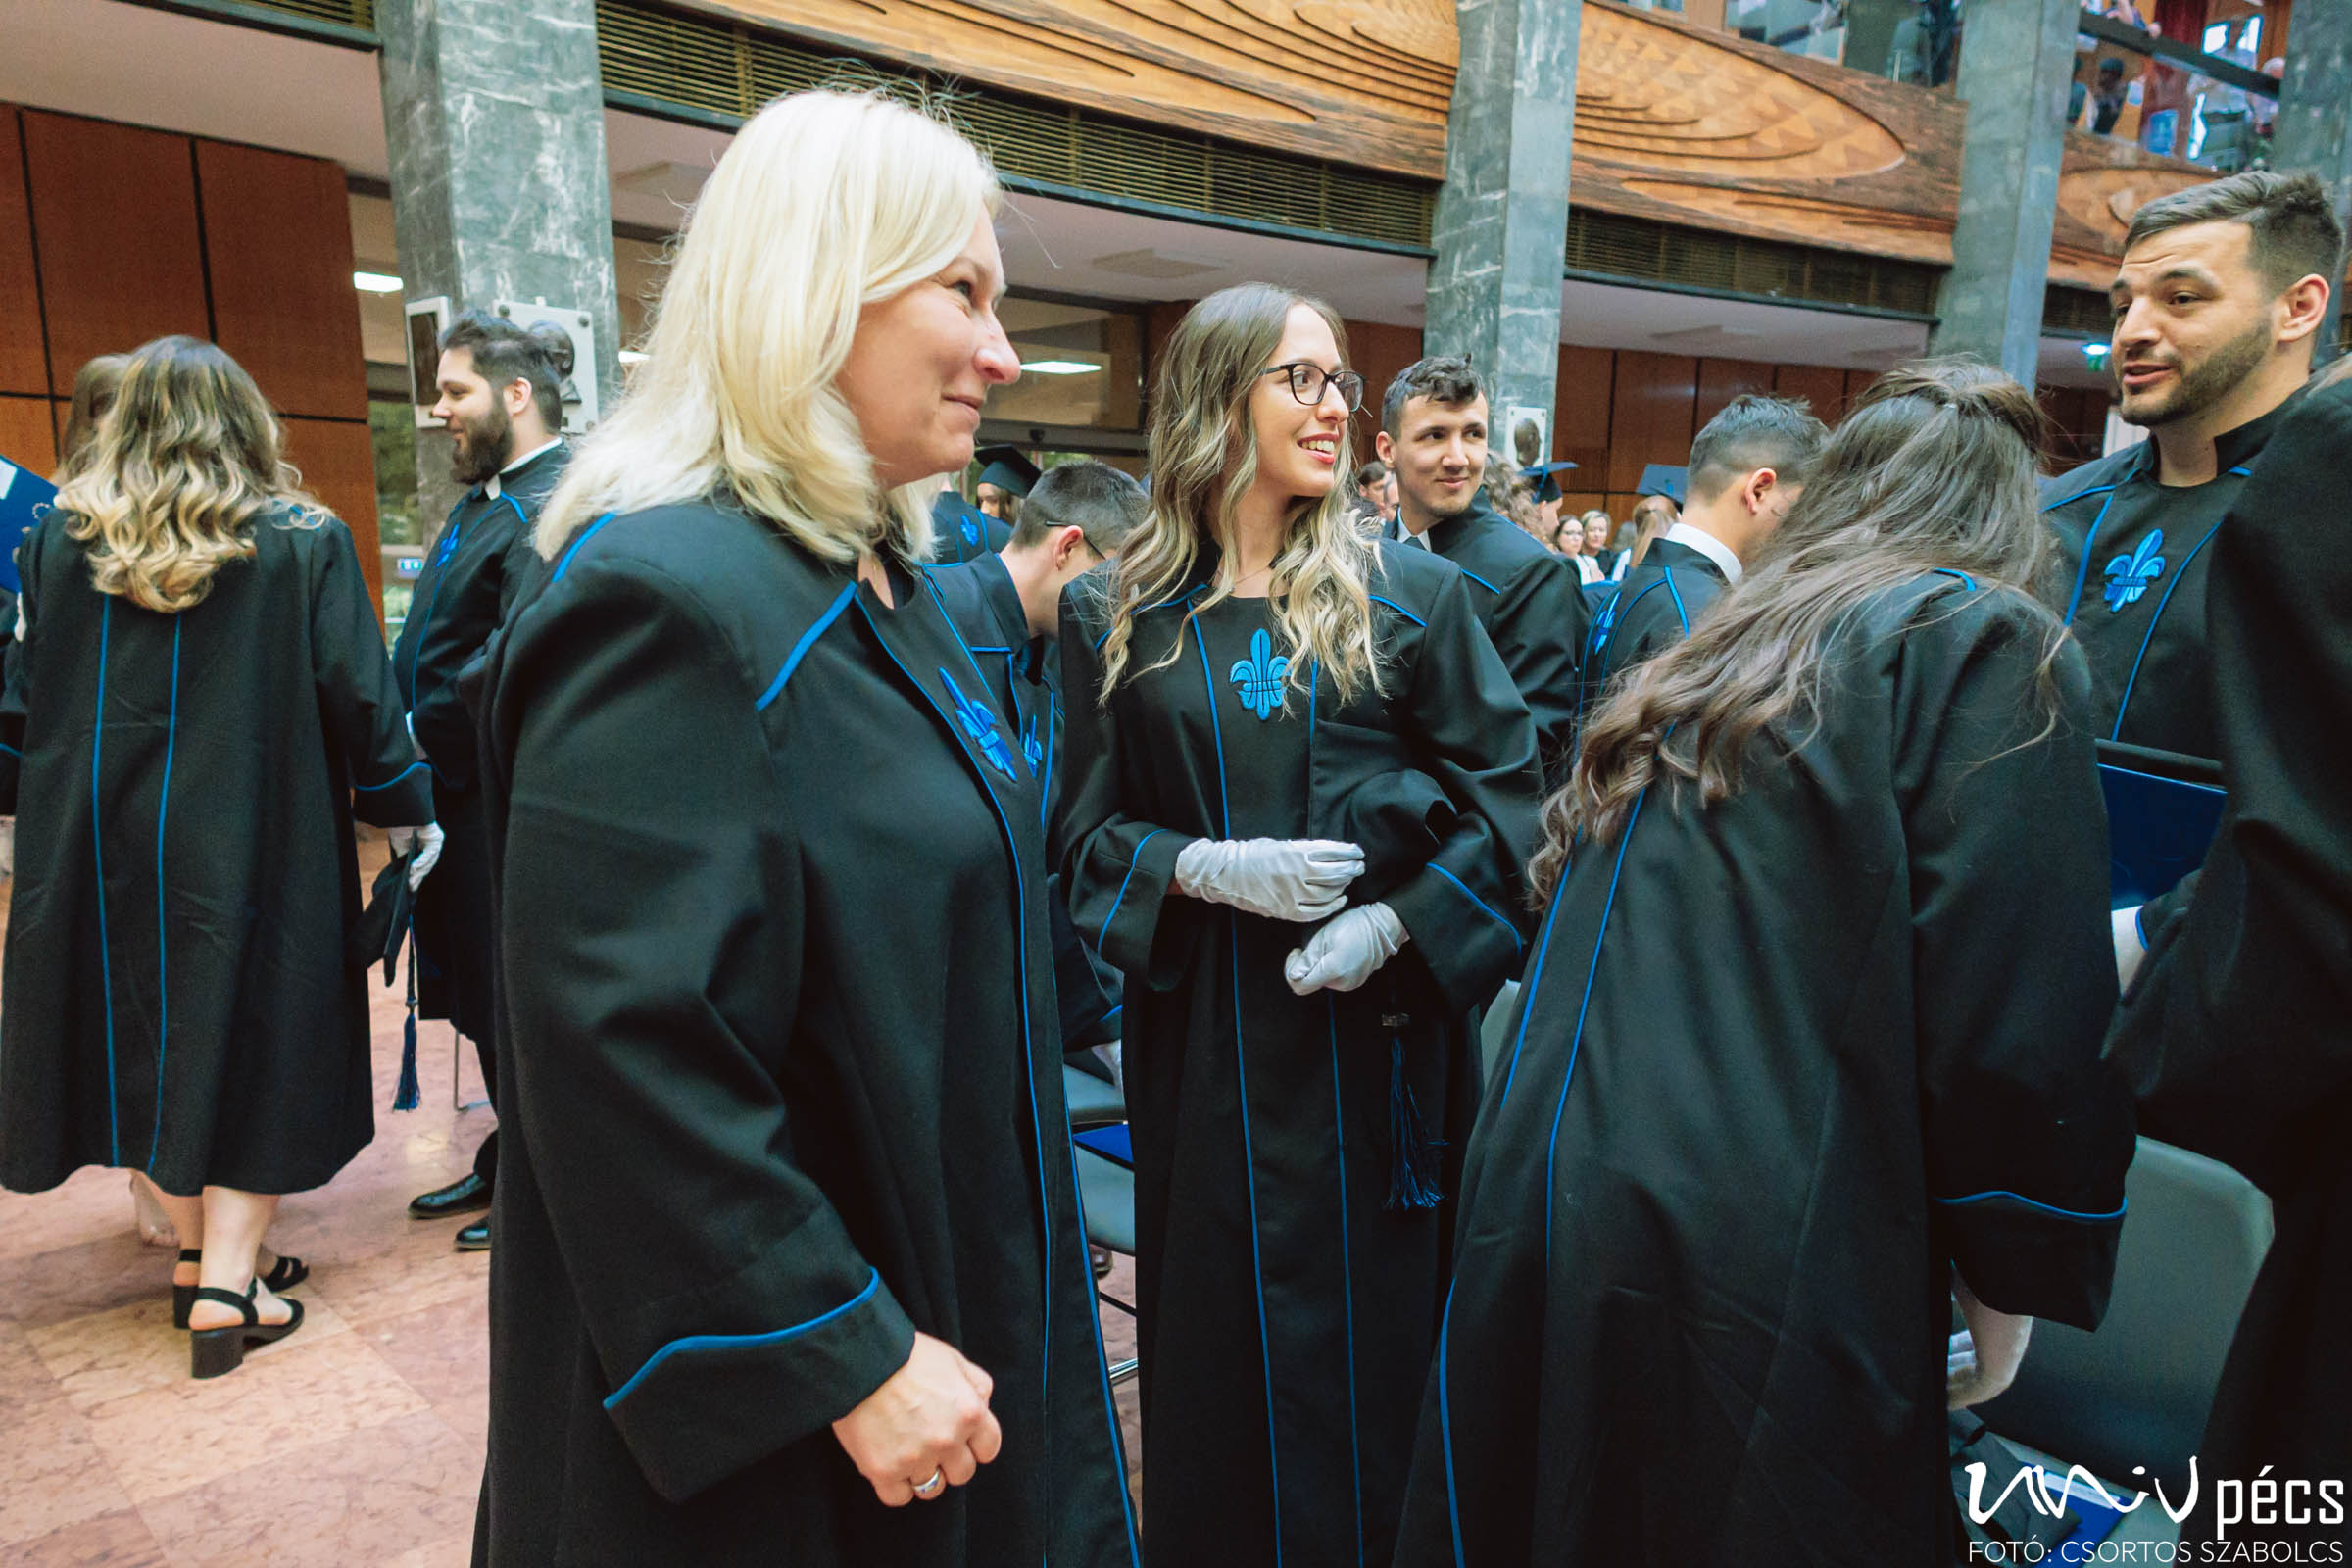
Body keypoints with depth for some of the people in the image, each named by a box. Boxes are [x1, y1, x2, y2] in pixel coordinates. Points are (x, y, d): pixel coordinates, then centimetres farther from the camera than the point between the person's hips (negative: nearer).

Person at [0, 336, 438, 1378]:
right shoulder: (305, 544, -9)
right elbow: (361, 696, -8)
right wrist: (408, 811, 2)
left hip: (105, 847, 3)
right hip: (258, 849, -3)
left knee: (148, 1033, 17)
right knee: (253, 1036, 6)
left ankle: (194, 1255, 28)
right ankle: (225, 1287, 6)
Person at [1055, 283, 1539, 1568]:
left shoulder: (1413, 595, 0)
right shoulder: (1116, 617, 2)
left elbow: (1506, 798, -1)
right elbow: (1089, 831, 3)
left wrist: (1397, 924, -14)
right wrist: (1207, 870, -15)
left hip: (1377, 1028, 0)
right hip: (1205, 1038, 1)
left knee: (1371, 1334, 11)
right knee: (1218, 1335, 12)